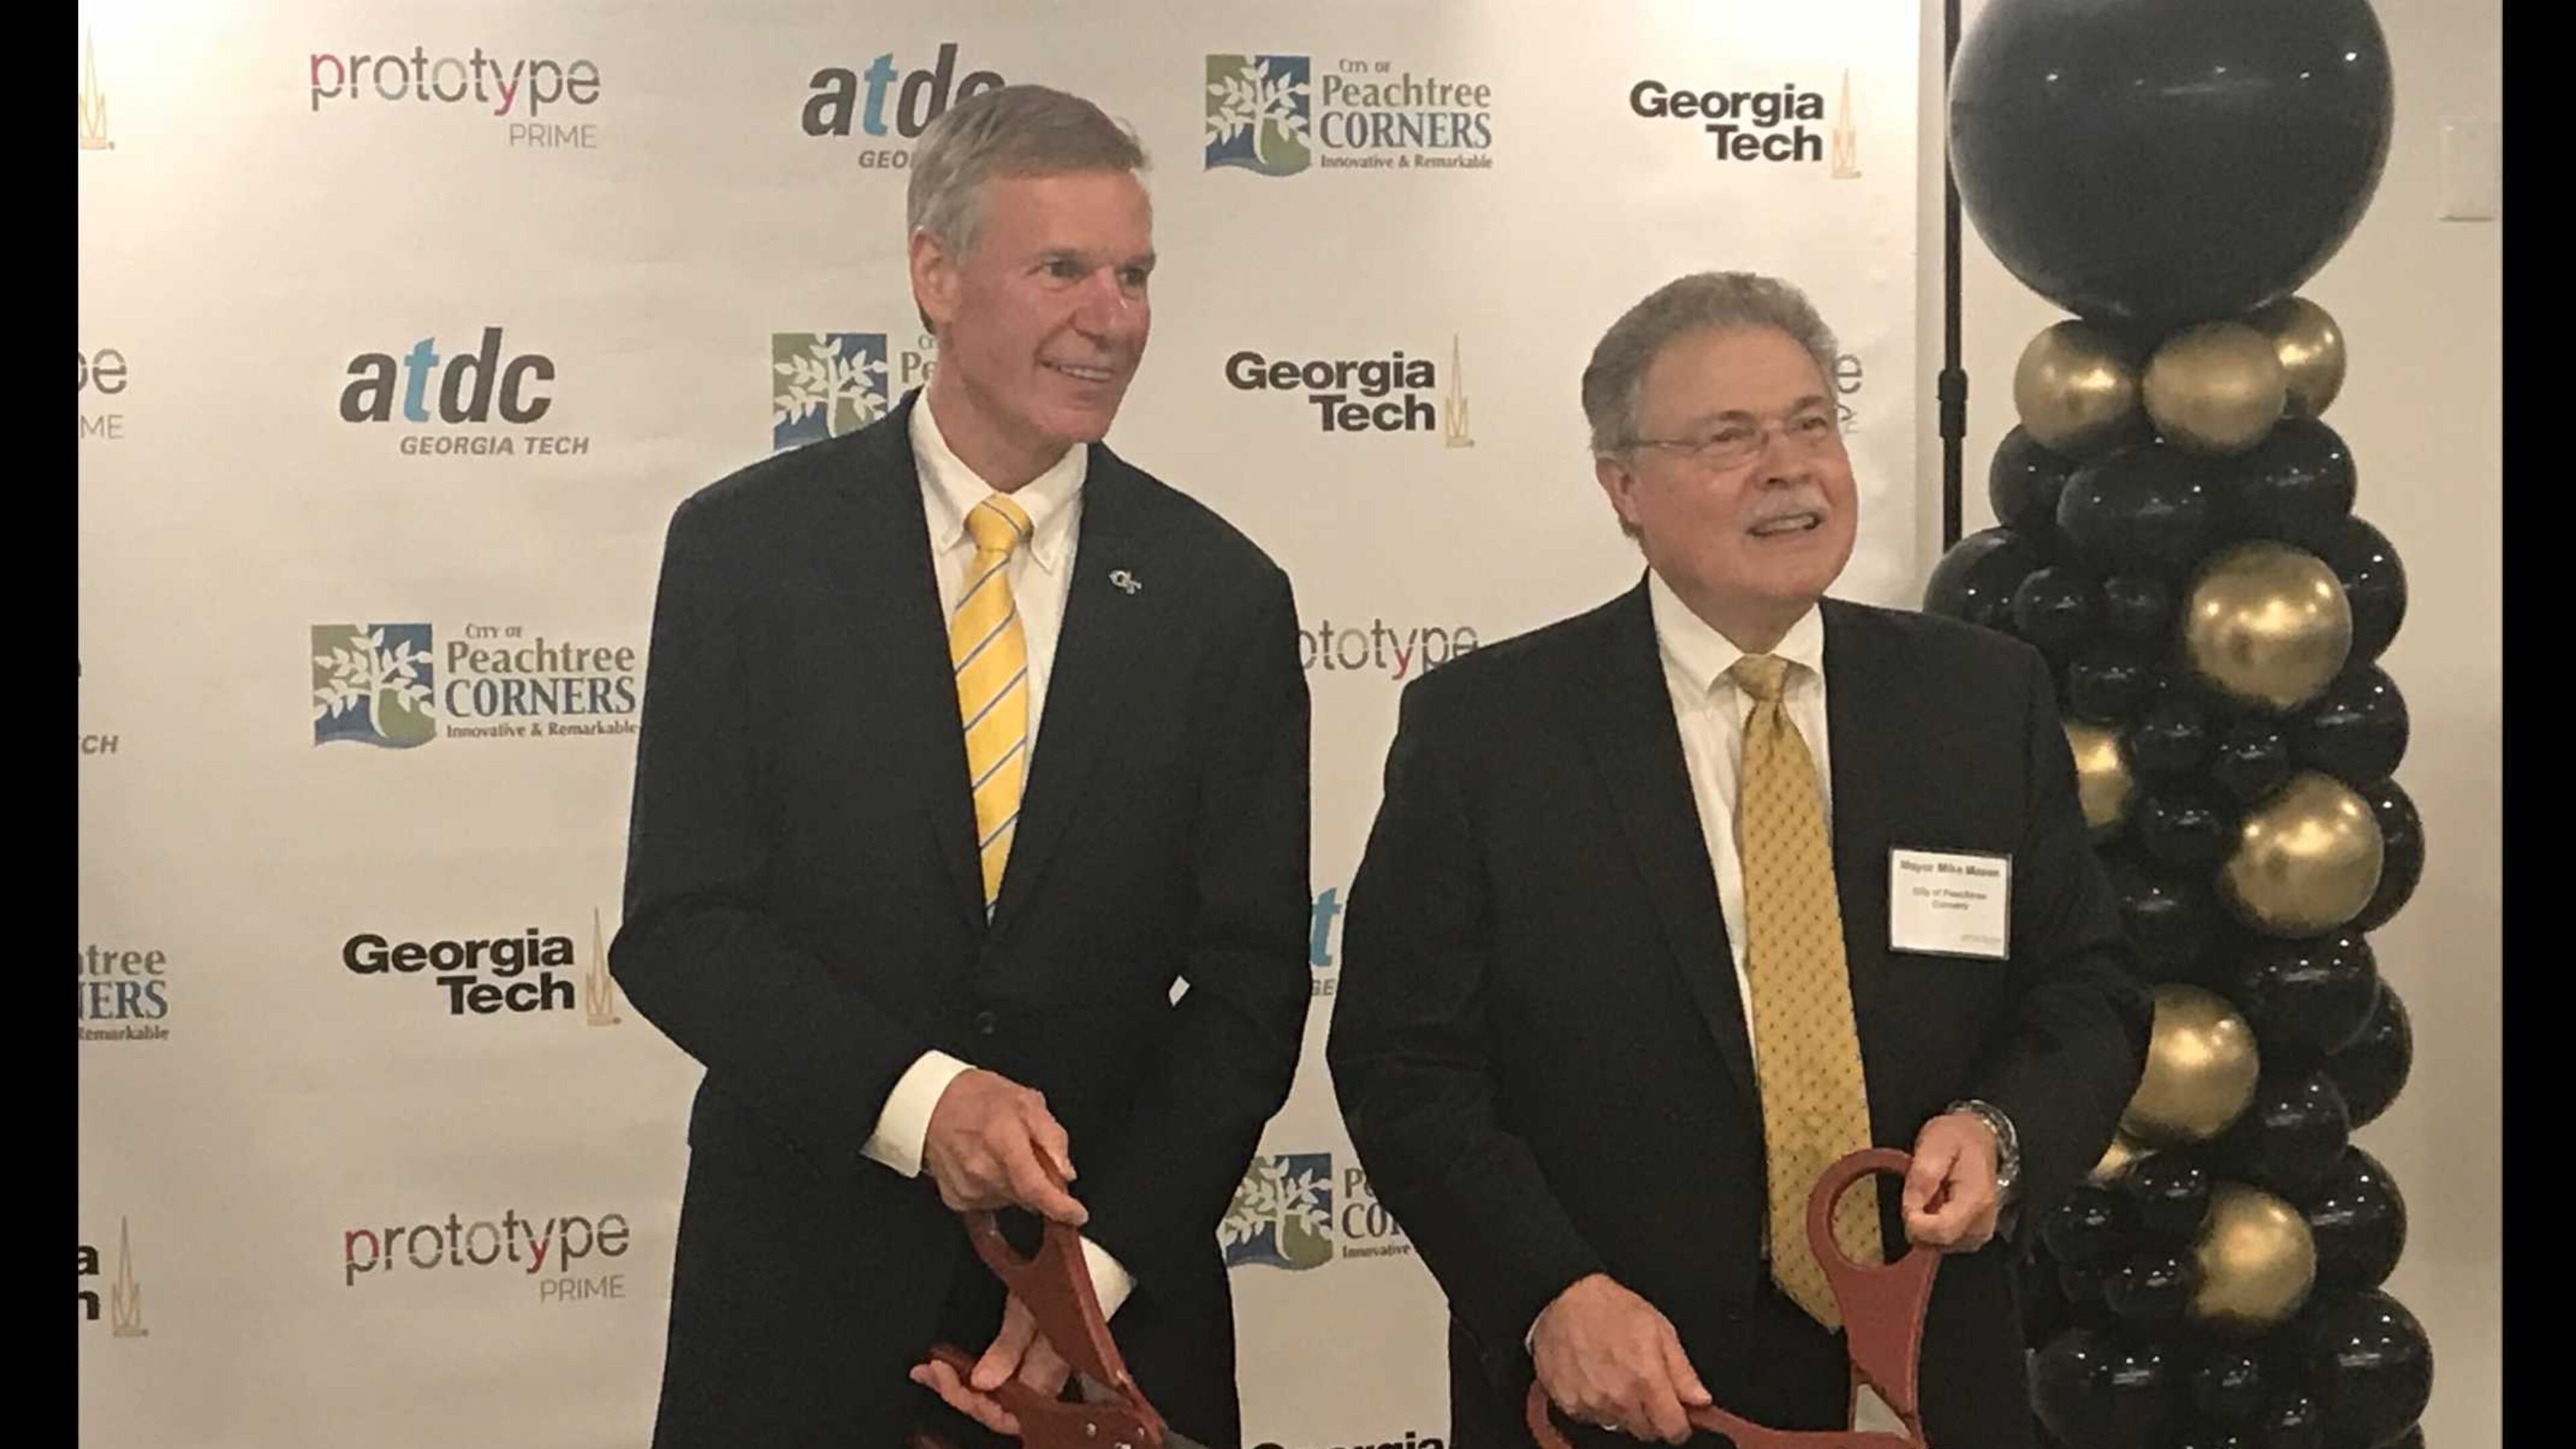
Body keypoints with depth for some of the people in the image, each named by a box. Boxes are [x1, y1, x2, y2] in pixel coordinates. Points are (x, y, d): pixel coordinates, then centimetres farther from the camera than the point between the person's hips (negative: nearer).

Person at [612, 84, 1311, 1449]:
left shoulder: (1222, 594, -1)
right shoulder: (746, 545, -4)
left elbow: (1250, 979, -1)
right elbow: (677, 925, -6)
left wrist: (1099, 1265, -11)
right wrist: (914, 1097, -20)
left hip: (1116, 1299, 1)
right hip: (801, 1293, -1)